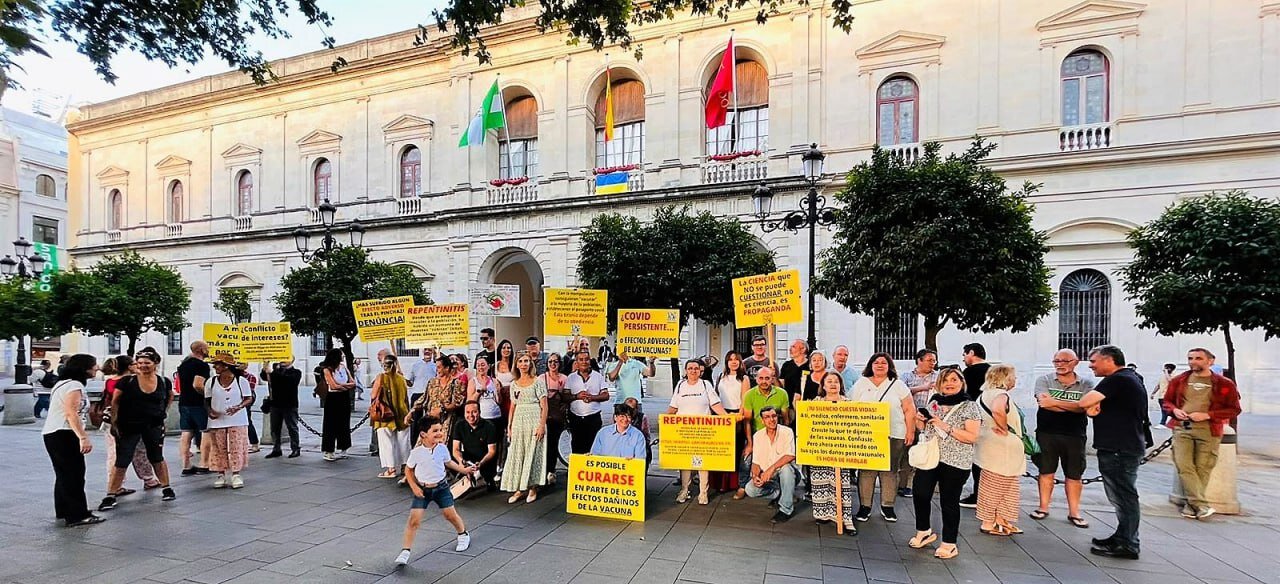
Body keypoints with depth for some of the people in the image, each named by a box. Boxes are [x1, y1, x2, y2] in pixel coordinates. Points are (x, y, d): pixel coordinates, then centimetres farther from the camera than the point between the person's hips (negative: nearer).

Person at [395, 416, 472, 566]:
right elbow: (408, 470, -1)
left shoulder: (442, 448, -8)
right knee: (414, 519, -9)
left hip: (441, 486, 2)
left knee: (450, 514, 6)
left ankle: (463, 534, 33)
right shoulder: (416, 452, -16)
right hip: (422, 489, -2)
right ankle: (405, 551, 3)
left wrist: (463, 469, 10)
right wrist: (414, 487, -8)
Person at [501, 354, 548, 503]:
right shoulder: (514, 383, 12)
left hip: (534, 420, -4)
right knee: (517, 455, 3)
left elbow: (544, 406, -6)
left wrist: (542, 425, -14)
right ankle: (518, 489, 11)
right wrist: (509, 426, 9)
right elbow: (513, 406, 15)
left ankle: (533, 489, 9)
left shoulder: (537, 381, -2)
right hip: (518, 421, 5)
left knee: (533, 454, -1)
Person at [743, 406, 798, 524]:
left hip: (785, 474, -3)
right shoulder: (757, 436, 1)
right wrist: (755, 476, -18)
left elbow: (790, 456, -23)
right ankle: (780, 494, 6)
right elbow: (756, 462, 3)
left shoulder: (787, 432, -11)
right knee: (750, 489, -22)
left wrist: (771, 468, -32)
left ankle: (786, 509, -20)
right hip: (766, 476, 3)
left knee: (786, 468, -37)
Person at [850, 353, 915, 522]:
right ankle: (864, 506, 8)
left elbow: (909, 410, 6)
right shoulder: (860, 384, 7)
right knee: (866, 471, -1)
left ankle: (887, 506, 17)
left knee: (890, 471, 5)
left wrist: (910, 431, 0)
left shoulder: (898, 385, 7)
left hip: (893, 435, 0)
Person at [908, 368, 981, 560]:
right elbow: (925, 429, 21)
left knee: (949, 502, 2)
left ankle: (949, 544, 17)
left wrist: (946, 427, -21)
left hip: (954, 463, -5)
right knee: (920, 494, 4)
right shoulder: (934, 403, 10)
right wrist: (919, 421, -1)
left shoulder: (969, 407, -6)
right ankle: (924, 532, 26)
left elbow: (972, 437, -14)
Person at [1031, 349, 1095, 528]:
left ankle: (1074, 512, 20)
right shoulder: (1044, 380, -1)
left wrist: (1055, 402, -21)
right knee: (1046, 472, 8)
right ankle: (1043, 507, 20)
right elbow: (1044, 402, -17)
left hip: (1074, 436, 1)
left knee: (1074, 475, 8)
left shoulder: (1086, 384, 1)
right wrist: (1074, 407, -21)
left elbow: (1085, 406, -15)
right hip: (1047, 433, 0)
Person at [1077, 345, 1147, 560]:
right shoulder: (1131, 378, 17)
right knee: (1122, 495, 17)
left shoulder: (1117, 380, -17)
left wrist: (1091, 405, -2)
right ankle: (1123, 537, 27)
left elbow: (1084, 402, -25)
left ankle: (1127, 546, 2)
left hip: (1120, 449, -11)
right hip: (1124, 446, 11)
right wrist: (1096, 408, -1)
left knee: (1124, 496, -4)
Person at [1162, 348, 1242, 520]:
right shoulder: (1179, 381, 8)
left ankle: (1191, 504, 13)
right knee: (1183, 466, -8)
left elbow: (1234, 409, 0)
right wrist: (1175, 410, -4)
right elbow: (1167, 401, 18)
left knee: (1202, 469, 3)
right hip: (1182, 428, 2)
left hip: (1208, 430, -2)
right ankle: (1201, 505, -6)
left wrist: (1207, 415, -12)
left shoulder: (1224, 384, -1)